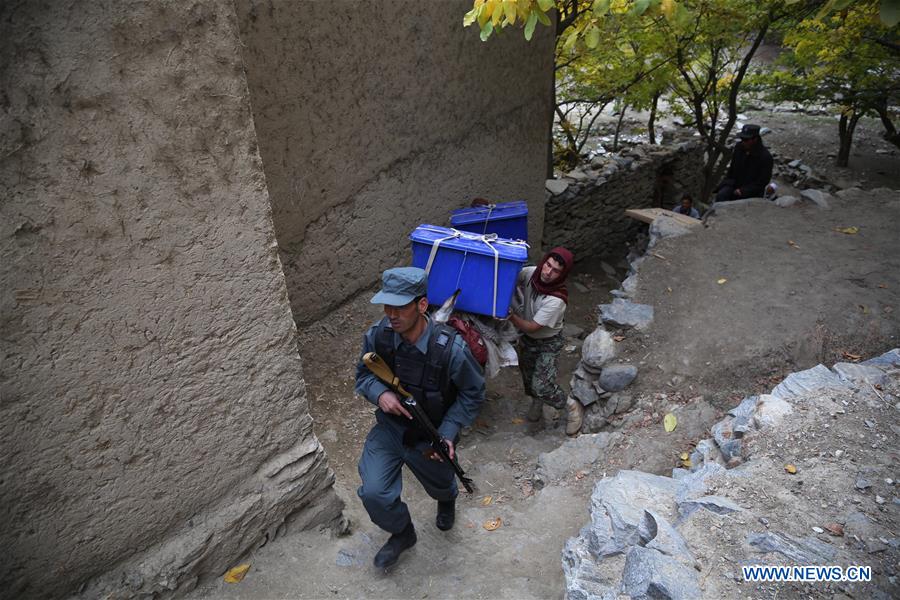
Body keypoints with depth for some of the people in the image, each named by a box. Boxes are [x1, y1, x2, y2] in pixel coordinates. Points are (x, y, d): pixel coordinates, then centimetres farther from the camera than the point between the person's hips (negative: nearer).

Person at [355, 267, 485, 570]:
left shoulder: (451, 349, -31)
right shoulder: (377, 335, -22)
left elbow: (473, 393, -14)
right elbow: (363, 374, -3)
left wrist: (447, 434, -21)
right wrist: (379, 393, -25)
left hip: (430, 438, -1)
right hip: (389, 428, 2)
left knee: (440, 486, 25)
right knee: (374, 493, -14)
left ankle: (447, 501, 67)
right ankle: (402, 534, 22)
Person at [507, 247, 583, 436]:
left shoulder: (556, 300, -35)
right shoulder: (530, 273, -20)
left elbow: (531, 327, -29)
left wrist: (510, 314, -39)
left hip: (548, 343, -6)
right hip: (527, 339, 6)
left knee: (541, 386, -12)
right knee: (528, 377, 22)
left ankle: (572, 406, 16)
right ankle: (537, 402, 53)